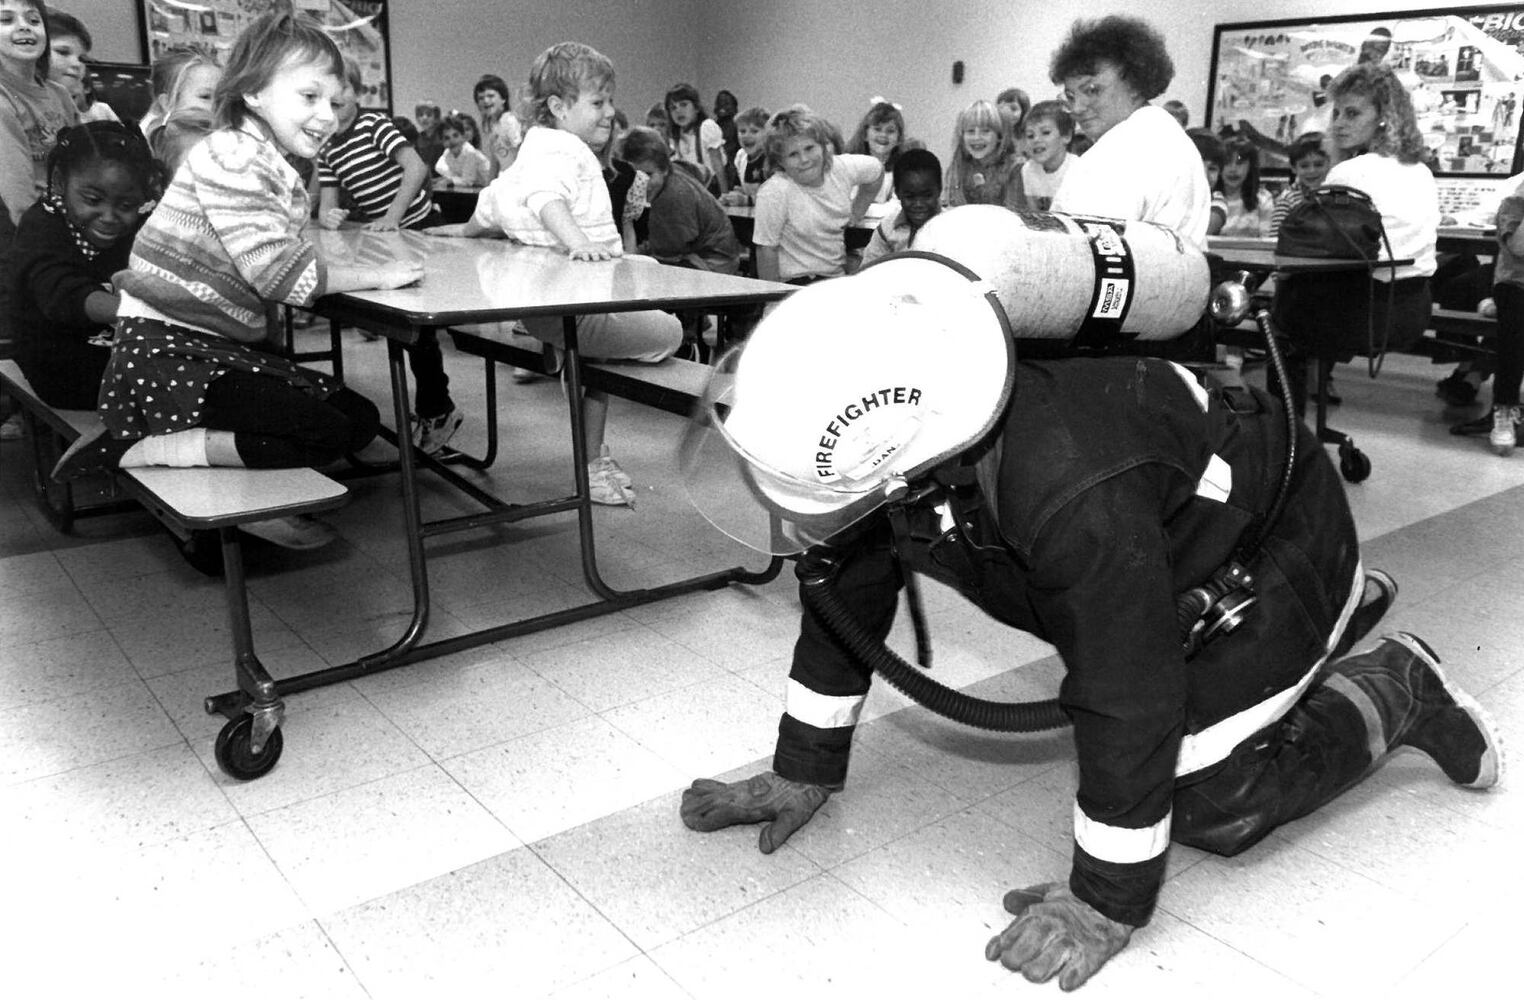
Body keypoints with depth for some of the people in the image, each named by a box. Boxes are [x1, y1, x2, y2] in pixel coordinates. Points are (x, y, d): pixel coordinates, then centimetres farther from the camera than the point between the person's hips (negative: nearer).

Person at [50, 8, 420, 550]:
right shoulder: (231, 156, -14)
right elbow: (278, 272, -20)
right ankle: (127, 450, -11)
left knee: (360, 417, 6)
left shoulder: (281, 172, 16)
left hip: (224, 346, 9)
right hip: (166, 349, -9)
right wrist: (374, 275, -13)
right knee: (330, 433, -18)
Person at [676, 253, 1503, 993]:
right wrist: (805, 771, -4)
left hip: (1270, 544, -7)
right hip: (1175, 537, 7)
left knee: (1206, 800, -10)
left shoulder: (1074, 494, -47)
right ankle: (1341, 613, 41)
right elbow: (846, 592, -10)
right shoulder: (883, 433, -24)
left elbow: (1126, 703, -37)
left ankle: (1396, 692, 13)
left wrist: (1106, 905, -25)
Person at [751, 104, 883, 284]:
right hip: (794, 283, -6)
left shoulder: (844, 167, -5)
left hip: (839, 276, 6)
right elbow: (766, 250, -15)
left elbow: (877, 171, 18)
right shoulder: (773, 192, -20)